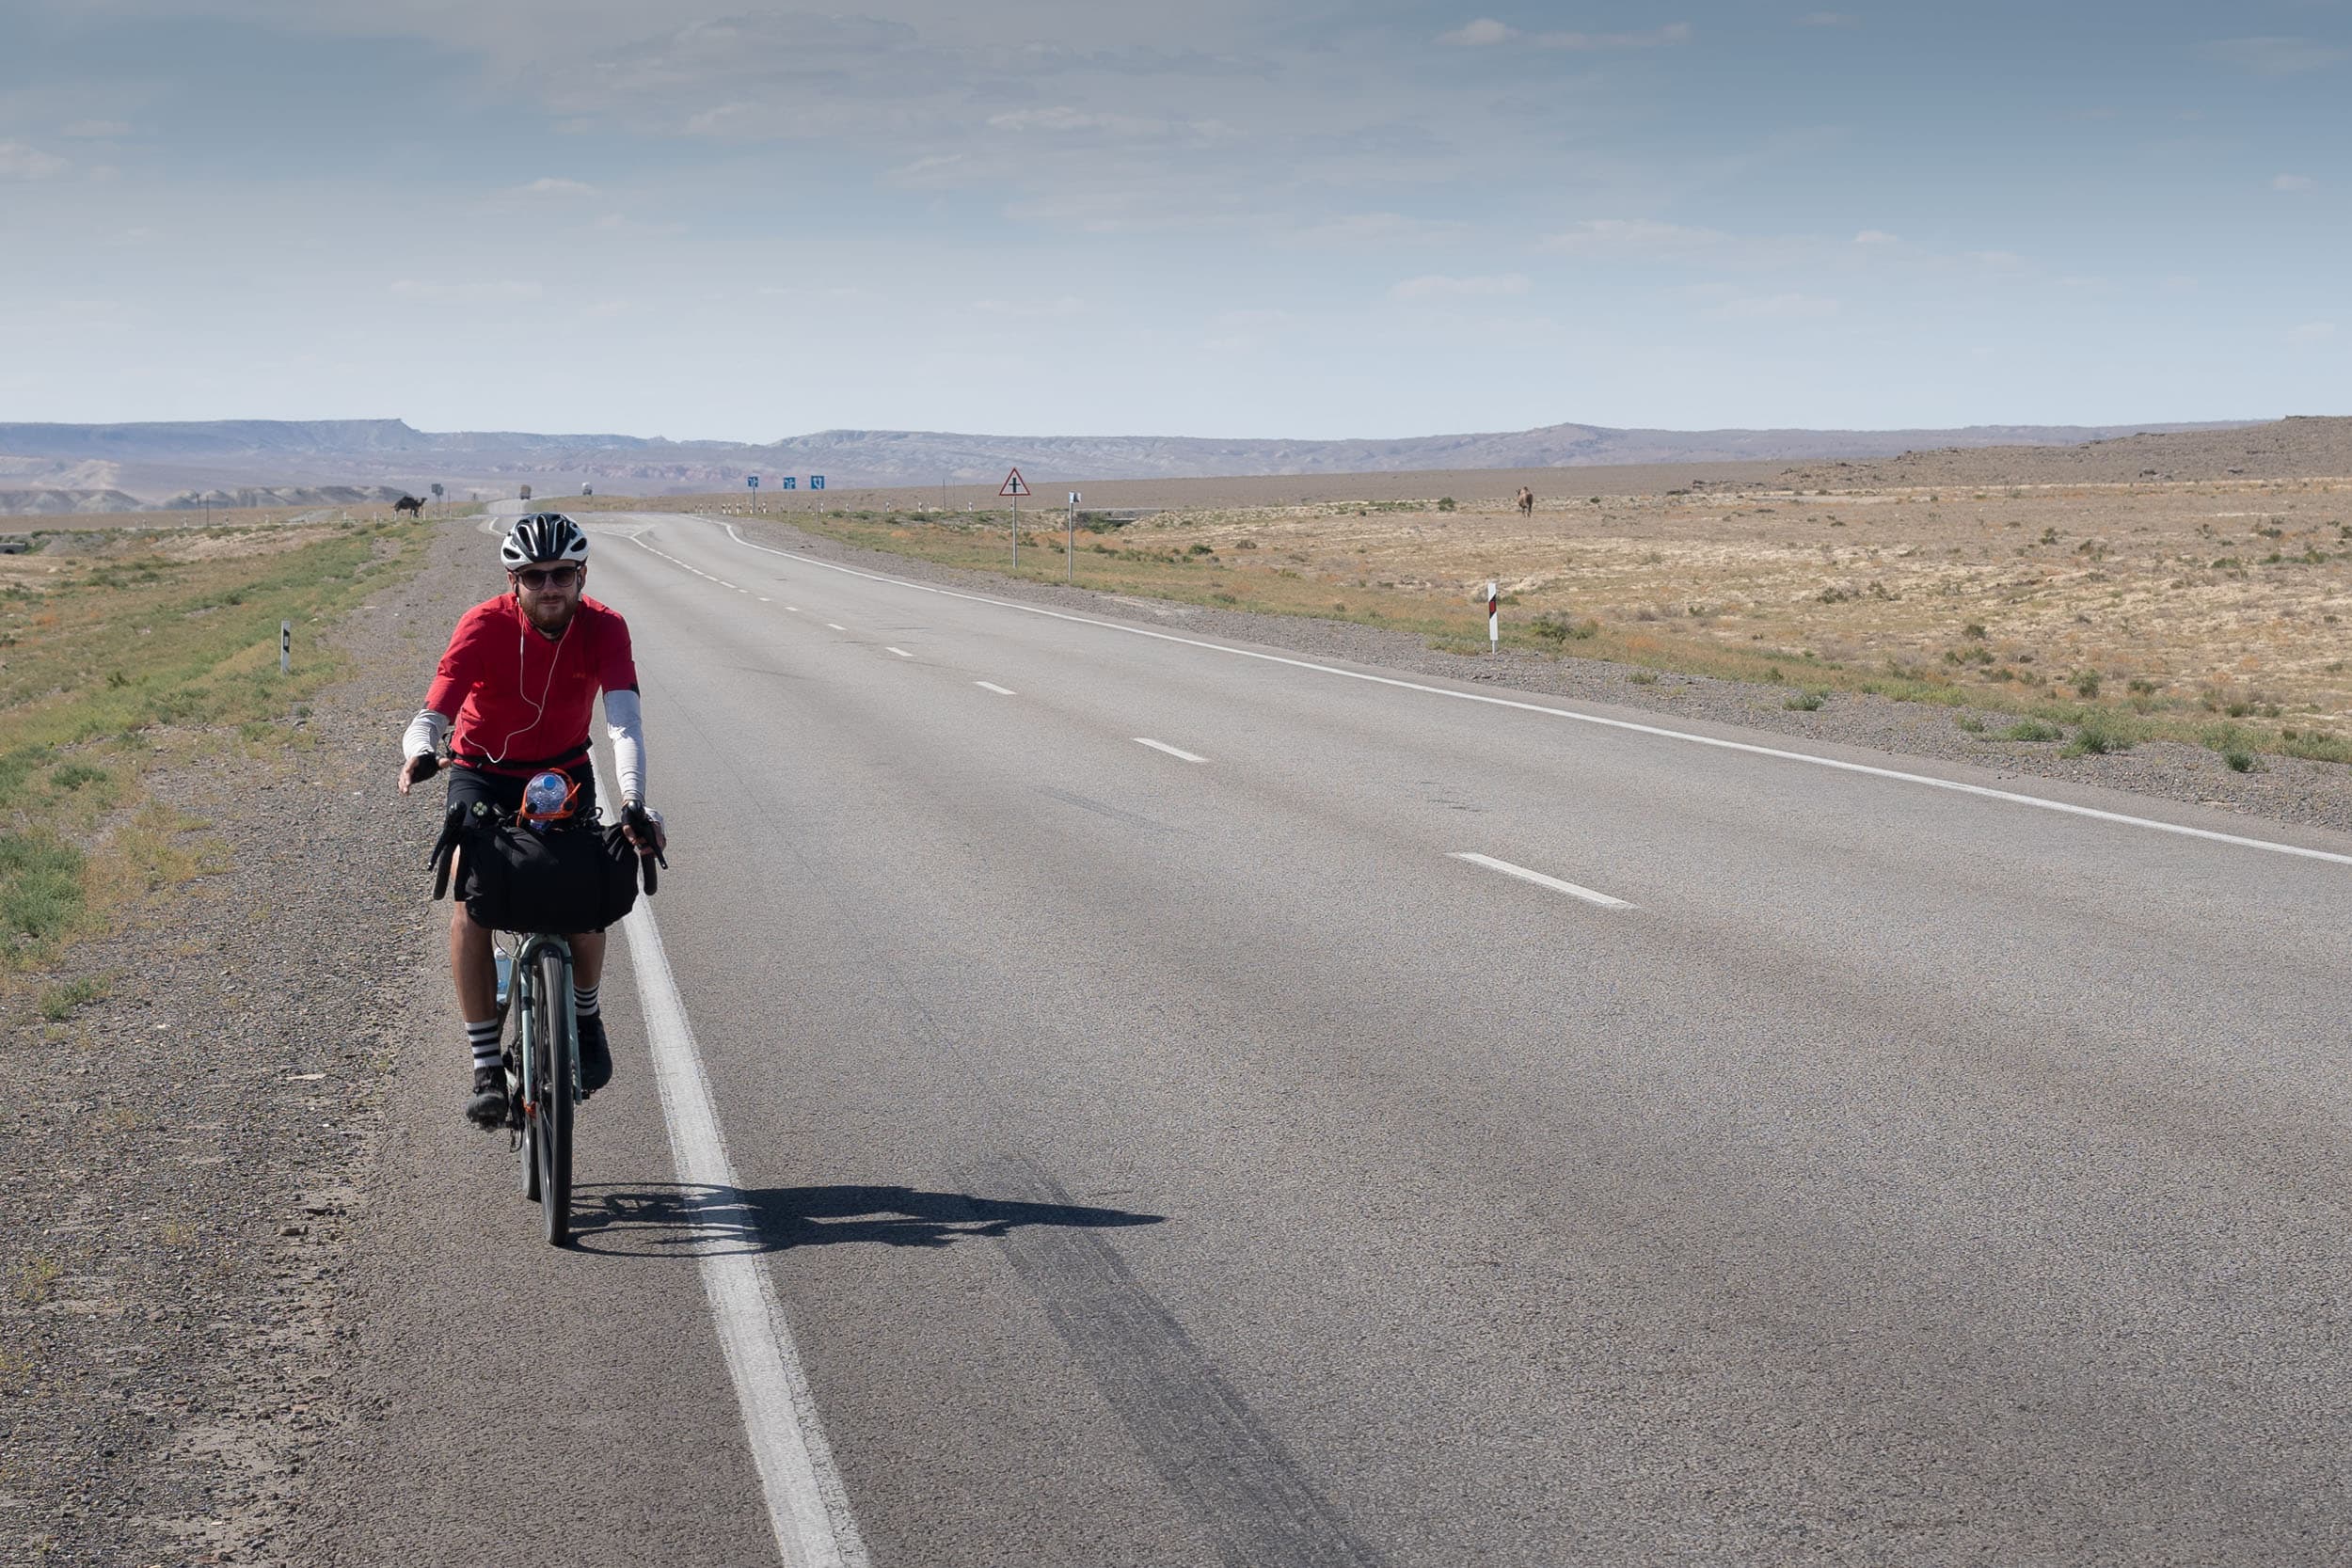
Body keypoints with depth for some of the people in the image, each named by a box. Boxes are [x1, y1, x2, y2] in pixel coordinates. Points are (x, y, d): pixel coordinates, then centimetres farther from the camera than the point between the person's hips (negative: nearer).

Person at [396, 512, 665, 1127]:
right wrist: (420, 752, -57)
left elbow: (625, 720, -33)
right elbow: (433, 714, -32)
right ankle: (486, 1068, -13)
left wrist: (633, 803, -50)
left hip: (565, 773, 1)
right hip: (483, 772, -1)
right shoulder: (483, 627, -24)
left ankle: (585, 1017, 14)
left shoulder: (603, 629, -21)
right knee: (471, 903, -21)